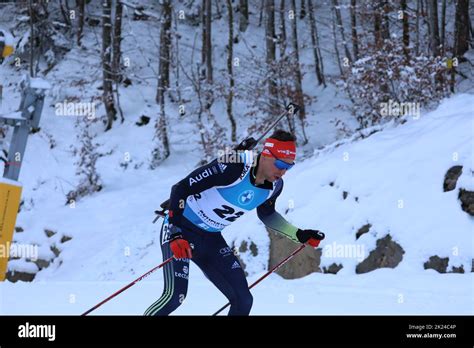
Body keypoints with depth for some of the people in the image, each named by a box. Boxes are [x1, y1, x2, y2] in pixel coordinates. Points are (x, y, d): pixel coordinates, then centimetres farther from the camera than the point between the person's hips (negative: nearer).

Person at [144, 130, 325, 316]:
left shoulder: (274, 186, -6)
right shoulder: (232, 167, -29)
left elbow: (267, 215, 18)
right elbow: (180, 188, -25)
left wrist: (299, 235, 11)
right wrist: (175, 235, -32)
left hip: (211, 239, 7)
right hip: (180, 230, -7)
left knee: (243, 300, -1)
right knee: (175, 296, -21)